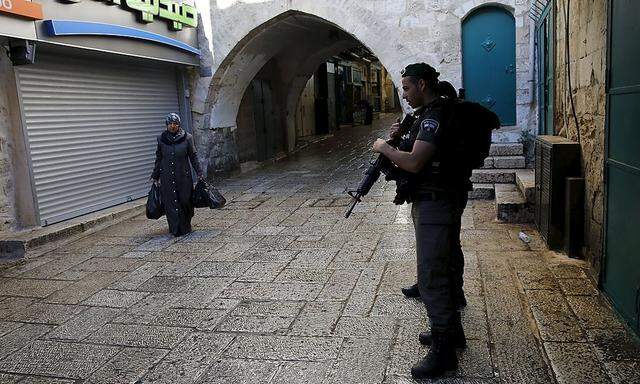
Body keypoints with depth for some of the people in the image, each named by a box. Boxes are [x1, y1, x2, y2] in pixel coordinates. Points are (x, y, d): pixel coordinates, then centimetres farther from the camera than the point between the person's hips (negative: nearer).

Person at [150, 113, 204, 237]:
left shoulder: (187, 138, -2)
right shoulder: (161, 139, 3)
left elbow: (193, 157, 2)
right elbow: (158, 159, 11)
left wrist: (199, 173, -1)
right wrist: (155, 176, 12)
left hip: (184, 176, -1)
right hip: (167, 177, 1)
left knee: (185, 200, 2)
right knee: (170, 203, 0)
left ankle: (185, 227, 22)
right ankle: (175, 229, 10)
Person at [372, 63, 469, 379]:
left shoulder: (434, 117, -19)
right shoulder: (431, 114, 15)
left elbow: (413, 163, -27)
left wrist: (385, 148, -12)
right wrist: (403, 137, 6)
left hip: (434, 205, -11)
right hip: (433, 202, 11)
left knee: (431, 278, -7)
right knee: (440, 269, 19)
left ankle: (443, 350, 3)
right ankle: (451, 330, 33)